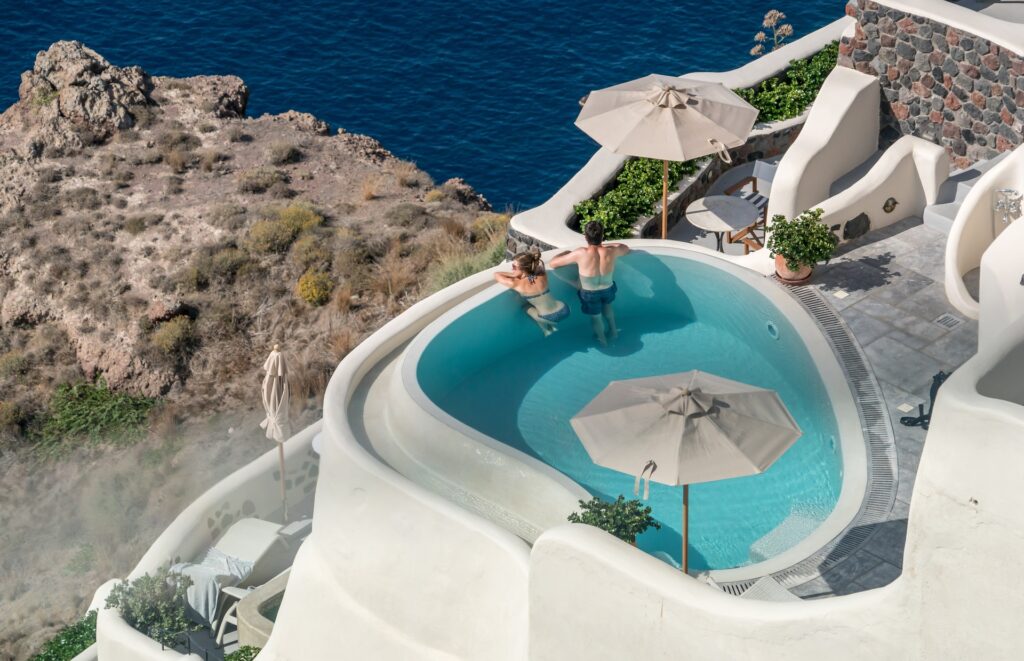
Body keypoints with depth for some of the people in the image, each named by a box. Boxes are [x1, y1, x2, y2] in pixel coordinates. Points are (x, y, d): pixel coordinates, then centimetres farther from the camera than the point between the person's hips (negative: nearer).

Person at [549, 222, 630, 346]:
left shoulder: (581, 254, -35)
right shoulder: (611, 252, -27)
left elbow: (553, 263, -26)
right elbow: (626, 247, -1)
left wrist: (567, 252, -9)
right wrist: (604, 244, 3)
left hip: (590, 294, -2)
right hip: (608, 289, 2)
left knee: (595, 317, 27)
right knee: (606, 305, 37)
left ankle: (602, 340, 50)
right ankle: (613, 330, 52)